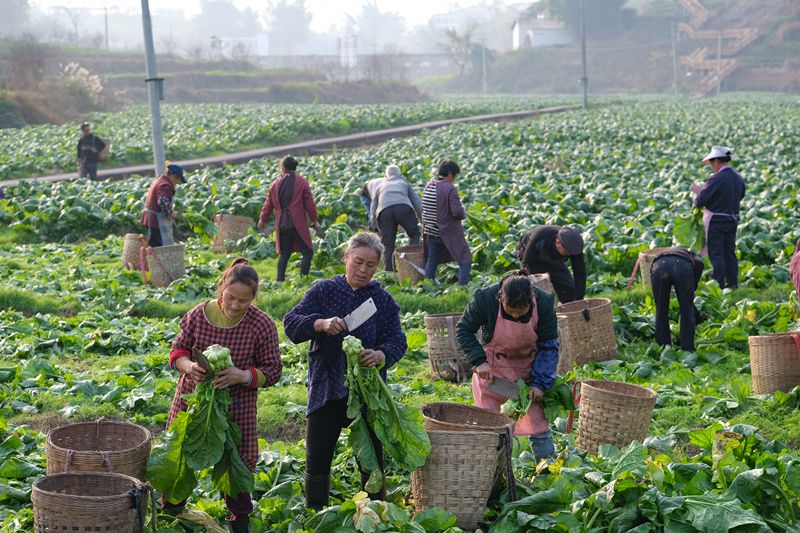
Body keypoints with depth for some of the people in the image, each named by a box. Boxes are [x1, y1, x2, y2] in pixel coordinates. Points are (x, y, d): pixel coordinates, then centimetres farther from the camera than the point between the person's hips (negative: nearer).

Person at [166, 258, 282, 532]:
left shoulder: (262, 325, -13)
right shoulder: (198, 314, -9)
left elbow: (271, 371, -7)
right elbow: (178, 350, 3)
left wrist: (243, 375, -26)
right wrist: (188, 366, -20)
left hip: (237, 407, -2)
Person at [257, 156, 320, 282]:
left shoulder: (276, 184, 7)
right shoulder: (302, 182, -3)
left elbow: (269, 204, 14)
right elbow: (309, 203, -5)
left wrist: (262, 219, 26)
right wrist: (315, 220, 2)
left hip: (282, 225, 4)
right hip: (298, 224, -4)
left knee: (284, 253, 14)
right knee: (307, 252, 1)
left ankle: (280, 280, 9)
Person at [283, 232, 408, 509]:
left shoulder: (383, 299, 3)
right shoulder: (323, 290, 1)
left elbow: (397, 340, -4)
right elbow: (291, 323, -7)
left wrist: (381, 355, -26)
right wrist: (320, 323, -26)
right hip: (326, 390, 0)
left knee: (372, 460, 7)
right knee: (317, 460, 5)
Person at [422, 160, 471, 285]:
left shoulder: (429, 186, 3)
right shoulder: (450, 188, -18)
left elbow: (423, 208, 8)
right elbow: (456, 211, -22)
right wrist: (464, 214, -1)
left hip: (432, 231, 6)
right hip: (450, 231, -6)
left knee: (431, 260, 17)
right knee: (465, 259, 4)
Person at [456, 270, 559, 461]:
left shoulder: (544, 303, -23)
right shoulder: (485, 298, -27)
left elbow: (549, 345, -11)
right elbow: (463, 330, -11)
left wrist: (540, 382, -18)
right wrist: (479, 361, -23)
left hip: (528, 364, 1)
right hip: (492, 366, -1)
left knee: (537, 418, 2)